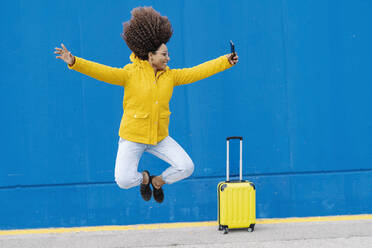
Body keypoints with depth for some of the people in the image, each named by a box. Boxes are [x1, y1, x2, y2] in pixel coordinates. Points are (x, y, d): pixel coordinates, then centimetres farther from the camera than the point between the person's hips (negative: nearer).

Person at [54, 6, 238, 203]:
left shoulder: (170, 76, 1)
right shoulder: (131, 74, -14)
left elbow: (198, 71, 2)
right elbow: (102, 72, -24)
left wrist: (225, 61, -2)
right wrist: (74, 62, -37)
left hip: (159, 137, 4)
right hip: (132, 137, -4)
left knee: (186, 168, -8)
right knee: (124, 181, -17)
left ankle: (158, 181, 23)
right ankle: (143, 178, 20)